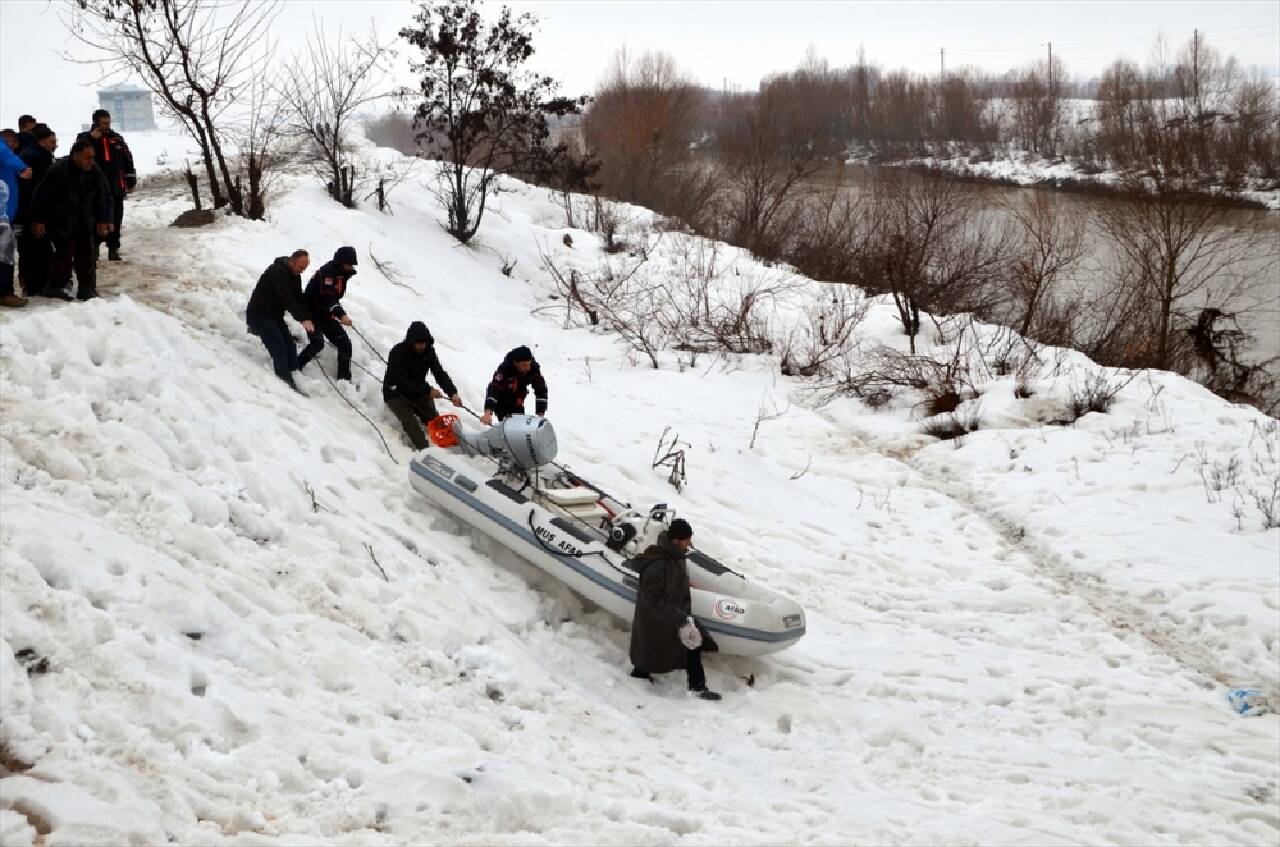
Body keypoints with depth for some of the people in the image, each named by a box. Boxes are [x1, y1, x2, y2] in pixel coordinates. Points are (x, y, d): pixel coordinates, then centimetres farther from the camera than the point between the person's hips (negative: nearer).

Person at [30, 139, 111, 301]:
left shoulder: (94, 172, -3)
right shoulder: (58, 170, -21)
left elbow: (102, 197, 11)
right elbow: (41, 196, -16)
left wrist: (102, 219, 10)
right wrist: (37, 220, -14)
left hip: (84, 222, 6)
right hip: (60, 222, -6)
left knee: (86, 252, 2)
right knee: (66, 250, -14)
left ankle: (87, 288, 10)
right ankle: (55, 287, -1)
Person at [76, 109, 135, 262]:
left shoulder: (117, 138, 10)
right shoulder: (85, 138, 1)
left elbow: (128, 160, 14)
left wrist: (131, 180, 10)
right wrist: (91, 139, -22)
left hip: (116, 186, 3)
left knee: (116, 219, 5)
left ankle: (113, 248, 13)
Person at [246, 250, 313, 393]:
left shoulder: (295, 276, 7)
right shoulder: (277, 271, -22)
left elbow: (299, 299, 5)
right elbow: (287, 298, -31)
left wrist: (308, 319, -10)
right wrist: (303, 319, -36)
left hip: (275, 316, 9)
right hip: (259, 315, -9)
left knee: (290, 347, 1)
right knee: (279, 348, -18)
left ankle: (292, 380, 4)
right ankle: (287, 384, -21)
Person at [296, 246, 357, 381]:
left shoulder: (342, 274, 7)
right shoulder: (326, 272, -21)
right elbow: (327, 298, -31)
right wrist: (341, 315, -39)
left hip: (327, 315, 9)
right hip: (313, 313, -9)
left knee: (345, 344, 3)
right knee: (317, 343, -26)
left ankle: (344, 379, 8)